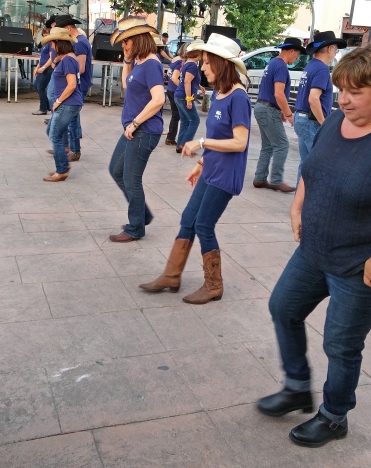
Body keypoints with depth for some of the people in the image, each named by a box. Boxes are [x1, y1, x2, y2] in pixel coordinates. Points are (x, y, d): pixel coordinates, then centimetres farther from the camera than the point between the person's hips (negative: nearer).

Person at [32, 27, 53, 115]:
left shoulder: (51, 43, -14)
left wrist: (43, 67, -26)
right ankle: (48, 105, 22)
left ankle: (43, 109, 8)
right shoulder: (45, 43, 15)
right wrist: (37, 67, 15)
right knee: (36, 86, 15)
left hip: (48, 69, -10)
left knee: (41, 88, -4)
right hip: (43, 68, 10)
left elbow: (51, 58, -21)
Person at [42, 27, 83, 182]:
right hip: (67, 104, 10)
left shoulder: (67, 59, -16)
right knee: (51, 131, 18)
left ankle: (62, 171, 5)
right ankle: (63, 164, 25)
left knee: (55, 137, -4)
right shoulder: (67, 58, 14)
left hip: (68, 104, -10)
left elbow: (72, 85, -23)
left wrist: (58, 101, -16)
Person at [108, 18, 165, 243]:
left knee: (131, 180, 0)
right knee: (116, 171, 20)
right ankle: (143, 214, 31)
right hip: (133, 130, 10)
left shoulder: (151, 64, -17)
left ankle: (135, 229, 17)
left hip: (144, 132, -10)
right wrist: (127, 60, 12)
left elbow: (158, 99, -28)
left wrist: (135, 123, -21)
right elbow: (127, 84, 26)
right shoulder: (139, 62, 10)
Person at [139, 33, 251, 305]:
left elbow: (239, 143, -22)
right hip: (211, 171, 9)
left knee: (204, 226, -1)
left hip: (225, 175, -9)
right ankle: (172, 276, 24)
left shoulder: (238, 97, -18)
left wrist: (201, 143, -18)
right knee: (188, 220, 12)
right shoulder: (219, 95, 8)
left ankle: (214, 287, 16)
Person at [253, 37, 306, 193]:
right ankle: (276, 181, -2)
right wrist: (289, 114, -17)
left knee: (267, 146, 13)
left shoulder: (273, 63, 16)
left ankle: (260, 179, 14)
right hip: (269, 110, -10)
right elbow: (278, 94, -24)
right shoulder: (281, 66, -15)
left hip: (262, 107, 10)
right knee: (281, 145, -5)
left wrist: (280, 111, 22)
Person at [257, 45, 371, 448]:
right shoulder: (334, 122, -1)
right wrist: (297, 209, 4)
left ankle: (334, 418, 37)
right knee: (283, 308, 20)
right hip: (312, 252, 8)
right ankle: (298, 389, 42)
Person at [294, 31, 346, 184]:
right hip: (312, 122, -9)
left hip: (301, 118, 9)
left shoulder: (310, 66, 13)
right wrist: (324, 124, -18)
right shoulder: (322, 69, -15)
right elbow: (313, 99, -25)